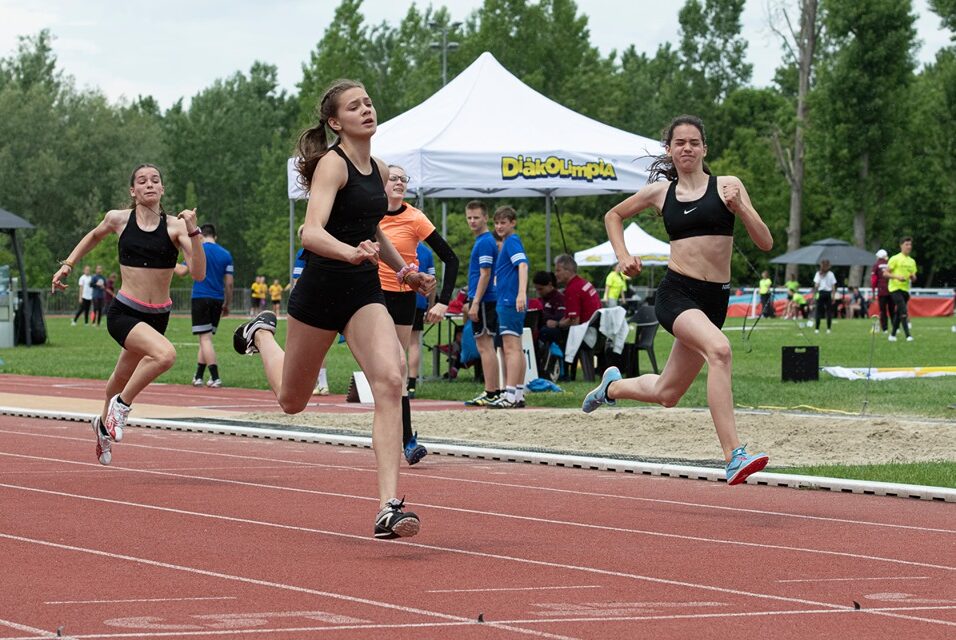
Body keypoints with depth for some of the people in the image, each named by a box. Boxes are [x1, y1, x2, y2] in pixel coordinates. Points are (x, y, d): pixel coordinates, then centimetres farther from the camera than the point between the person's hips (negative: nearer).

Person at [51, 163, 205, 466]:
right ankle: (121, 405, -9)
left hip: (158, 317, 3)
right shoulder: (119, 219, -3)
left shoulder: (174, 226, -5)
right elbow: (95, 236, 21)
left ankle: (104, 424, 53)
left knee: (123, 377, 22)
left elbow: (198, 273, -15)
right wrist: (67, 265, 18)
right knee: (165, 354, -31)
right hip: (124, 313, -3)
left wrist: (193, 232, -24)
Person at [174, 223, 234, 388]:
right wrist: (226, 304, 17)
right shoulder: (226, 254, 10)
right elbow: (229, 283, 8)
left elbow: (182, 271, -4)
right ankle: (198, 377, 19)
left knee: (205, 338, -7)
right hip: (217, 300, 5)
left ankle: (215, 377, -17)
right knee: (205, 338, 15)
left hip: (201, 298, -5)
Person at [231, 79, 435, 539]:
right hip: (321, 289, -5)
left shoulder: (379, 171, 9)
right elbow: (311, 233, -28)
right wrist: (351, 253, -45)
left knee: (390, 381, -21)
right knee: (291, 401, 15)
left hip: (365, 293, 5)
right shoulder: (332, 164, -14)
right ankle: (262, 334, 50)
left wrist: (404, 270, 22)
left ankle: (388, 508, -26)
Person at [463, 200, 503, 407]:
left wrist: (475, 303, -20)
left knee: (485, 346, -8)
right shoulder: (482, 241, 17)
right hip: (483, 301, 10)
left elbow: (485, 275, -18)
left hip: (484, 301, -10)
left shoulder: (485, 242, -13)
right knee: (485, 347, 12)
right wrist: (470, 302, 23)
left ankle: (491, 393, -8)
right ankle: (495, 391, 15)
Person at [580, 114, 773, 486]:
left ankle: (612, 386, 47)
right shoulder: (660, 192, 8)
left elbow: (765, 243, 1)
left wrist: (739, 209, -13)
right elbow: (614, 215, 26)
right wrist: (623, 256, 11)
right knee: (719, 348, -33)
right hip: (676, 292, -3)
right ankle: (734, 457, -39)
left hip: (715, 299, 3)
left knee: (666, 394, 13)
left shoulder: (727, 186, 5)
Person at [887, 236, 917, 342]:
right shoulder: (895, 259, -5)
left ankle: (893, 334, 22)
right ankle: (907, 335, -22)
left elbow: (914, 279, 20)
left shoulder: (912, 261, 15)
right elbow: (886, 273, -6)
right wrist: (897, 276, -21)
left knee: (899, 313, 11)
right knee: (903, 312, -18)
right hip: (895, 288, -7)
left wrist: (913, 277, -4)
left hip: (905, 289, 7)